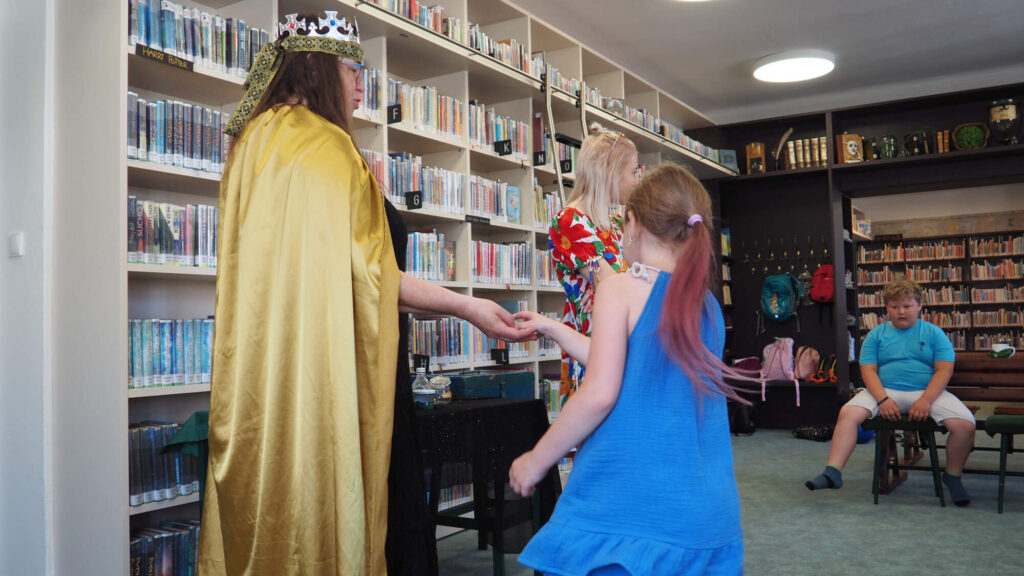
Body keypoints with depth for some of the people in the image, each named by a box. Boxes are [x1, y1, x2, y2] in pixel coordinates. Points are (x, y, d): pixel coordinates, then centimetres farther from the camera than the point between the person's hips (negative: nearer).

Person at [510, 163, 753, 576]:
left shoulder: (621, 287, -9)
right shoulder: (707, 304, 10)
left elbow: (600, 394, -18)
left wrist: (535, 462, -6)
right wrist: (555, 330, 29)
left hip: (627, 505, -6)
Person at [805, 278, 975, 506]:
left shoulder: (933, 333, 11)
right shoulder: (876, 334, 13)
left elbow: (944, 369, 1)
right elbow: (868, 370, 3)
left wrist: (925, 400, -15)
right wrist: (883, 399, -14)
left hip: (927, 392, 0)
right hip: (884, 391, 0)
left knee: (965, 425, -23)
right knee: (848, 413, -26)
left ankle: (952, 476, 3)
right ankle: (833, 472, -29)